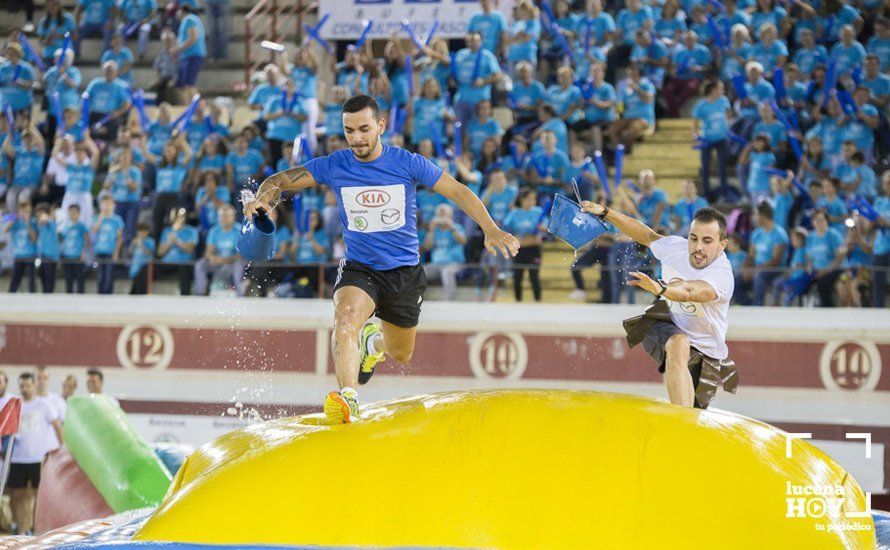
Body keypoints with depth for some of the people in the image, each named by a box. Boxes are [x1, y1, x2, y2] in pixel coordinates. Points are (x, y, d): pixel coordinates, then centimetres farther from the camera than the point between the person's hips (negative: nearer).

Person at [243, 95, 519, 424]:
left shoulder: (407, 164, -11)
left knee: (401, 356, 16)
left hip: (405, 272, 1)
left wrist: (491, 230, -17)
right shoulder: (332, 167, -8)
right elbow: (280, 181, -3)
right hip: (359, 269, -1)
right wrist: (263, 198, -26)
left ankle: (376, 339, 52)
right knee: (346, 318, -34)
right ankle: (347, 398, -43)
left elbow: (458, 192, -5)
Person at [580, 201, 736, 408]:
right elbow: (648, 236, 10)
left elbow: (687, 291, -48)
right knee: (679, 344, -34)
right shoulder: (675, 247, -12)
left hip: (705, 351, 0)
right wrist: (606, 213, 10)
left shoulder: (722, 276, -28)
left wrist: (660, 288, -68)